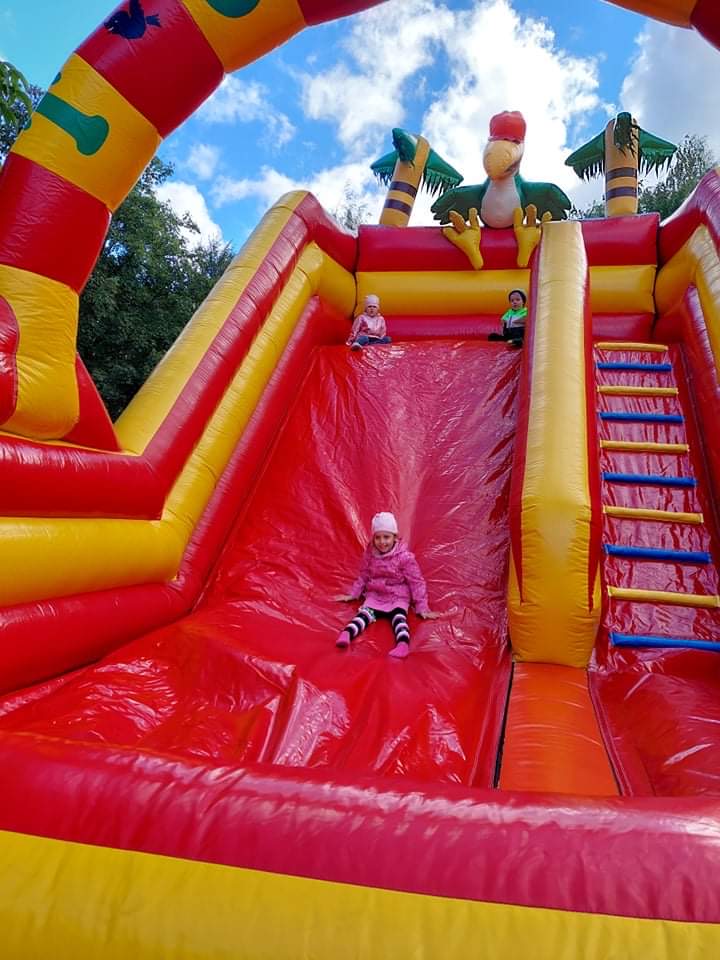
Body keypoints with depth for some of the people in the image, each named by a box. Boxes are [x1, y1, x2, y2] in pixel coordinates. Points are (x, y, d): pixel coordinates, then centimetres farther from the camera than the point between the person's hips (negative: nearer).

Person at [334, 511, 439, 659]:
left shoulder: (404, 557, -11)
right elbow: (363, 576, 17)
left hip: (398, 598, -3)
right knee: (364, 614, -23)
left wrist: (422, 607, -9)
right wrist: (352, 594, 16)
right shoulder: (370, 554, 1)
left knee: (399, 618, -29)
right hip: (375, 596, 3)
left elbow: (416, 582, -7)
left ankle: (403, 644, -54)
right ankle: (346, 634, -45)